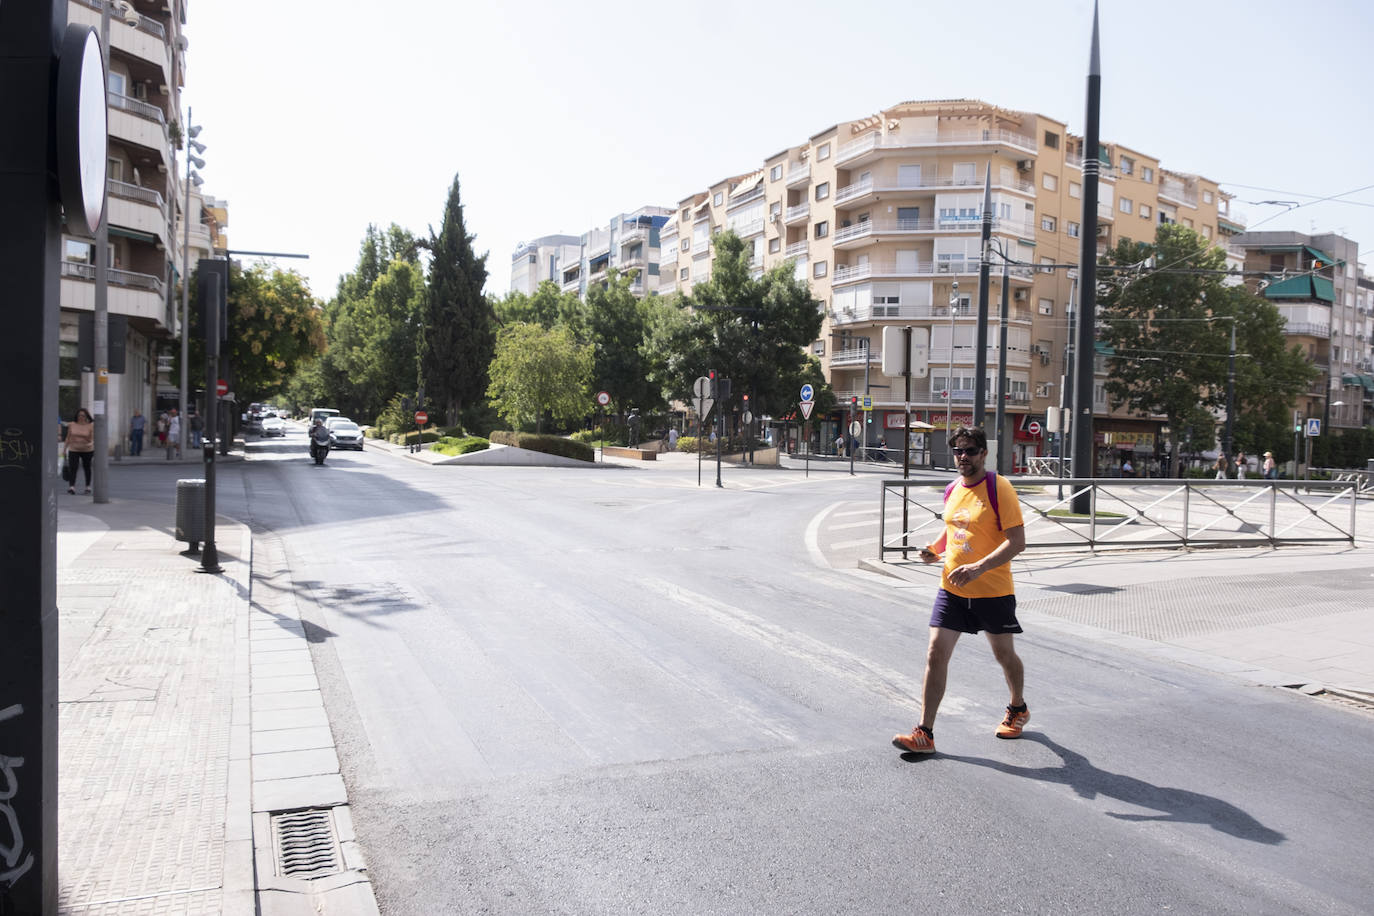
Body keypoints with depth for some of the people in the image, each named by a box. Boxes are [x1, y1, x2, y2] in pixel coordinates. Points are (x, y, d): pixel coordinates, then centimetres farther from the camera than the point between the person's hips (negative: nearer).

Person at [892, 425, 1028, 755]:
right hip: (951, 589, 5)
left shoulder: (999, 488, -13)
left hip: (993, 591, -4)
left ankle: (1018, 709, 44)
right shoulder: (952, 490, 7)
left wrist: (978, 568, -28)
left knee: (1004, 654, 15)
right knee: (935, 655, -5)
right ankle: (924, 734, -1)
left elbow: (1017, 541, -18)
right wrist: (935, 548, 3)